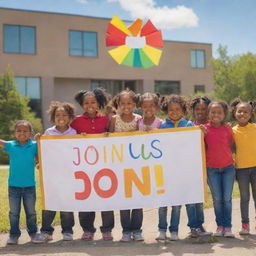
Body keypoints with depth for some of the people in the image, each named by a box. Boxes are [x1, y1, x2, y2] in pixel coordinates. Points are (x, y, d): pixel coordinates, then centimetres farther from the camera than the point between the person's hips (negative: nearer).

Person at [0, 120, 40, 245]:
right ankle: (14, 234, 22)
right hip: (13, 185, 0)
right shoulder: (10, 145, -2)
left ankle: (33, 232, 28)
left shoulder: (34, 145, -2)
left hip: (29, 185, 0)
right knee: (14, 212, 10)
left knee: (31, 212, 13)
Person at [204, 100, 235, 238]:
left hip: (228, 167, 0)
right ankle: (220, 226, 18)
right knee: (217, 199, 7)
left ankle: (227, 226, 12)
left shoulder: (227, 128, -2)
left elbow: (231, 146, 7)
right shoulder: (204, 128, -4)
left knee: (227, 198, 3)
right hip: (212, 169, 0)